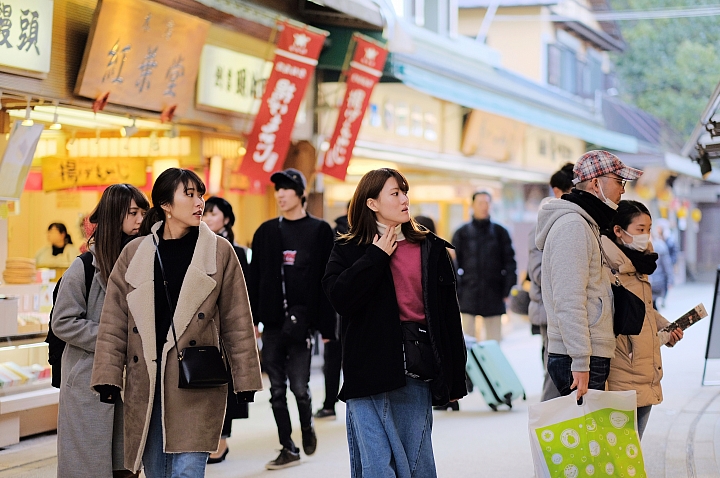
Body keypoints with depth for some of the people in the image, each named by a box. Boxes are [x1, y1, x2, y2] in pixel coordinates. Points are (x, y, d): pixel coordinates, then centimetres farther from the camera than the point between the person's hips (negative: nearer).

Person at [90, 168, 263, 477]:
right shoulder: (135, 253, 7)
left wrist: (244, 379, 2)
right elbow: (114, 322, 6)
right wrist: (108, 377, -1)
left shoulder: (219, 252, 2)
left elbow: (237, 321, 4)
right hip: (146, 385, 2)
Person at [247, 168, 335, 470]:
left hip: (301, 320, -3)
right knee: (277, 390, 5)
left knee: (299, 386, -6)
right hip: (273, 322, 3)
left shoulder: (319, 231, 1)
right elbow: (255, 278, 9)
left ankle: (307, 426, 25)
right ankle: (288, 449, 14)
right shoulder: (266, 232, 10)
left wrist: (326, 326, -6)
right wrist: (253, 320, 2)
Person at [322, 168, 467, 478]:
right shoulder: (349, 251, 5)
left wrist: (454, 379, 7)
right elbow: (341, 298, -15)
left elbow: (449, 315, 10)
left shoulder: (431, 249, 10)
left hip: (418, 368, 2)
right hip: (371, 368, -2)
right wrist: (377, 256, -8)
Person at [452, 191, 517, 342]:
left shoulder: (500, 232, 8)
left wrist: (508, 290, 1)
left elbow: (509, 262, 9)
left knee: (494, 340, 4)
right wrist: (455, 292, -3)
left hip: (493, 296, 1)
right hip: (468, 297, -1)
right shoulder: (462, 233, 7)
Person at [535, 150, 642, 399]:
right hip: (578, 360, -10)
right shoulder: (572, 225, -13)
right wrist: (580, 362, -22)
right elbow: (569, 301, -20)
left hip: (590, 357, 10)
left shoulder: (587, 225, 21)